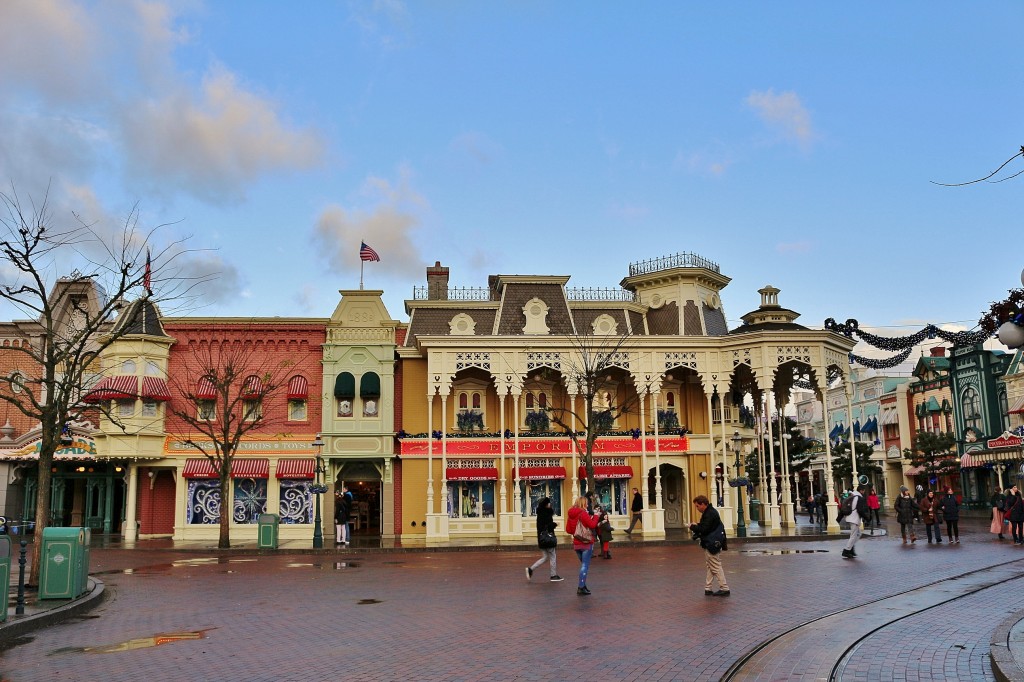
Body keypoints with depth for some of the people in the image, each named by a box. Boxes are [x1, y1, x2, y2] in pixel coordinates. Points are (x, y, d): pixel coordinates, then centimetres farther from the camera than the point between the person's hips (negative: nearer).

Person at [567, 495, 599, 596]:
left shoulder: (571, 515, 7)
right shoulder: (583, 513, -15)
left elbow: (568, 529, 9)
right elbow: (592, 525, -18)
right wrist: (595, 516, -4)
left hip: (576, 544, 7)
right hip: (586, 543, -7)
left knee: (583, 564, 19)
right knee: (585, 565, -3)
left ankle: (582, 585, 19)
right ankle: (581, 588, -6)